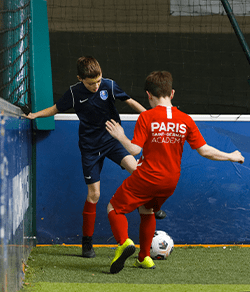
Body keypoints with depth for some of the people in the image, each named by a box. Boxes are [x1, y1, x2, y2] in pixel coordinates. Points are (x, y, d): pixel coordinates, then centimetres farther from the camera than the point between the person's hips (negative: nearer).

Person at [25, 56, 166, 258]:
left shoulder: (109, 86, -9)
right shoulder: (74, 93, -9)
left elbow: (130, 101, 2)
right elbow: (56, 109, 6)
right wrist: (35, 114, -6)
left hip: (112, 140, 1)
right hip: (90, 147, -1)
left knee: (136, 168, -27)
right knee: (94, 194, -2)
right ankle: (87, 242, 11)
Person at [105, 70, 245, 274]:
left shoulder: (146, 117, -13)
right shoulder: (185, 120, -3)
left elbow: (135, 149, -17)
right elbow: (204, 150, -2)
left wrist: (121, 137, 2)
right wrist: (231, 157, 12)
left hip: (147, 177, -5)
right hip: (171, 181, 5)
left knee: (115, 207, 8)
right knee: (147, 210, 30)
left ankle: (124, 242, -20)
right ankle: (144, 257, 33)